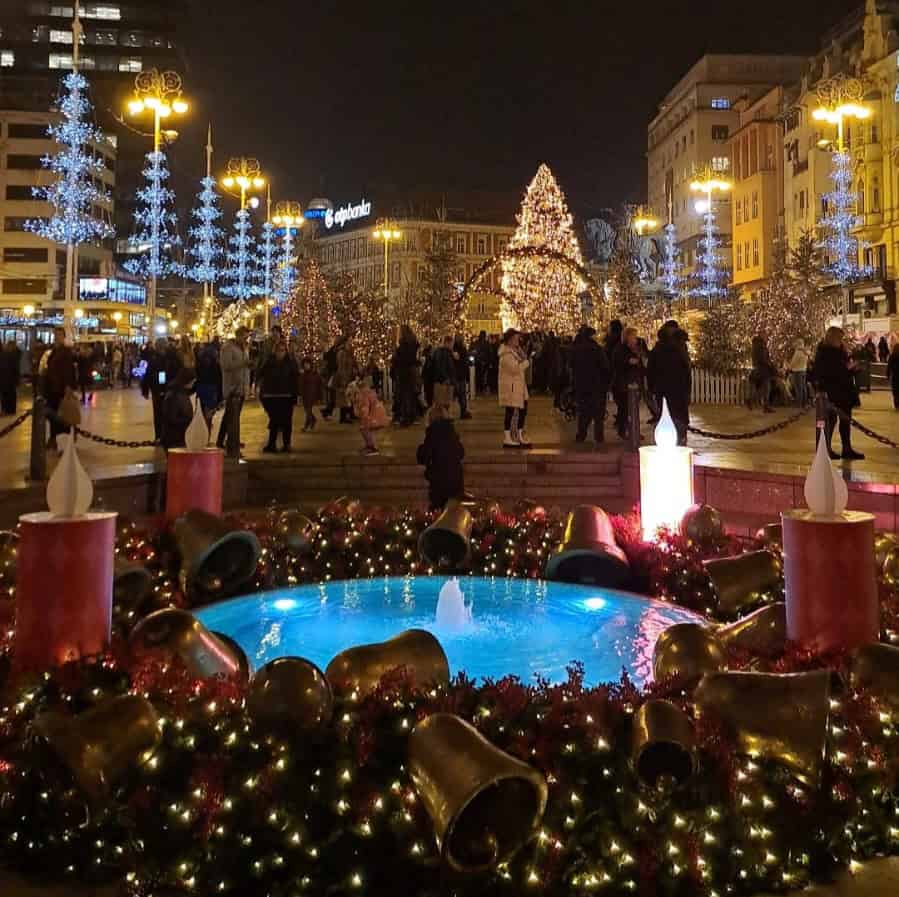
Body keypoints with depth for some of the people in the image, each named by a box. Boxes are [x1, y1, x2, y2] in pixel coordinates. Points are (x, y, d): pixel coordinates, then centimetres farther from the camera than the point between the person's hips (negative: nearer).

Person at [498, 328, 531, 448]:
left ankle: (520, 436, 19)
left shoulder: (515, 350, 16)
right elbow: (515, 368, -24)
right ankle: (507, 439, 4)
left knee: (523, 409, 10)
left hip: (518, 385, 10)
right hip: (510, 386, -10)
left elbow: (519, 365, 14)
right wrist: (526, 362, -11)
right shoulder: (506, 353, -16)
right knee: (510, 411, -4)